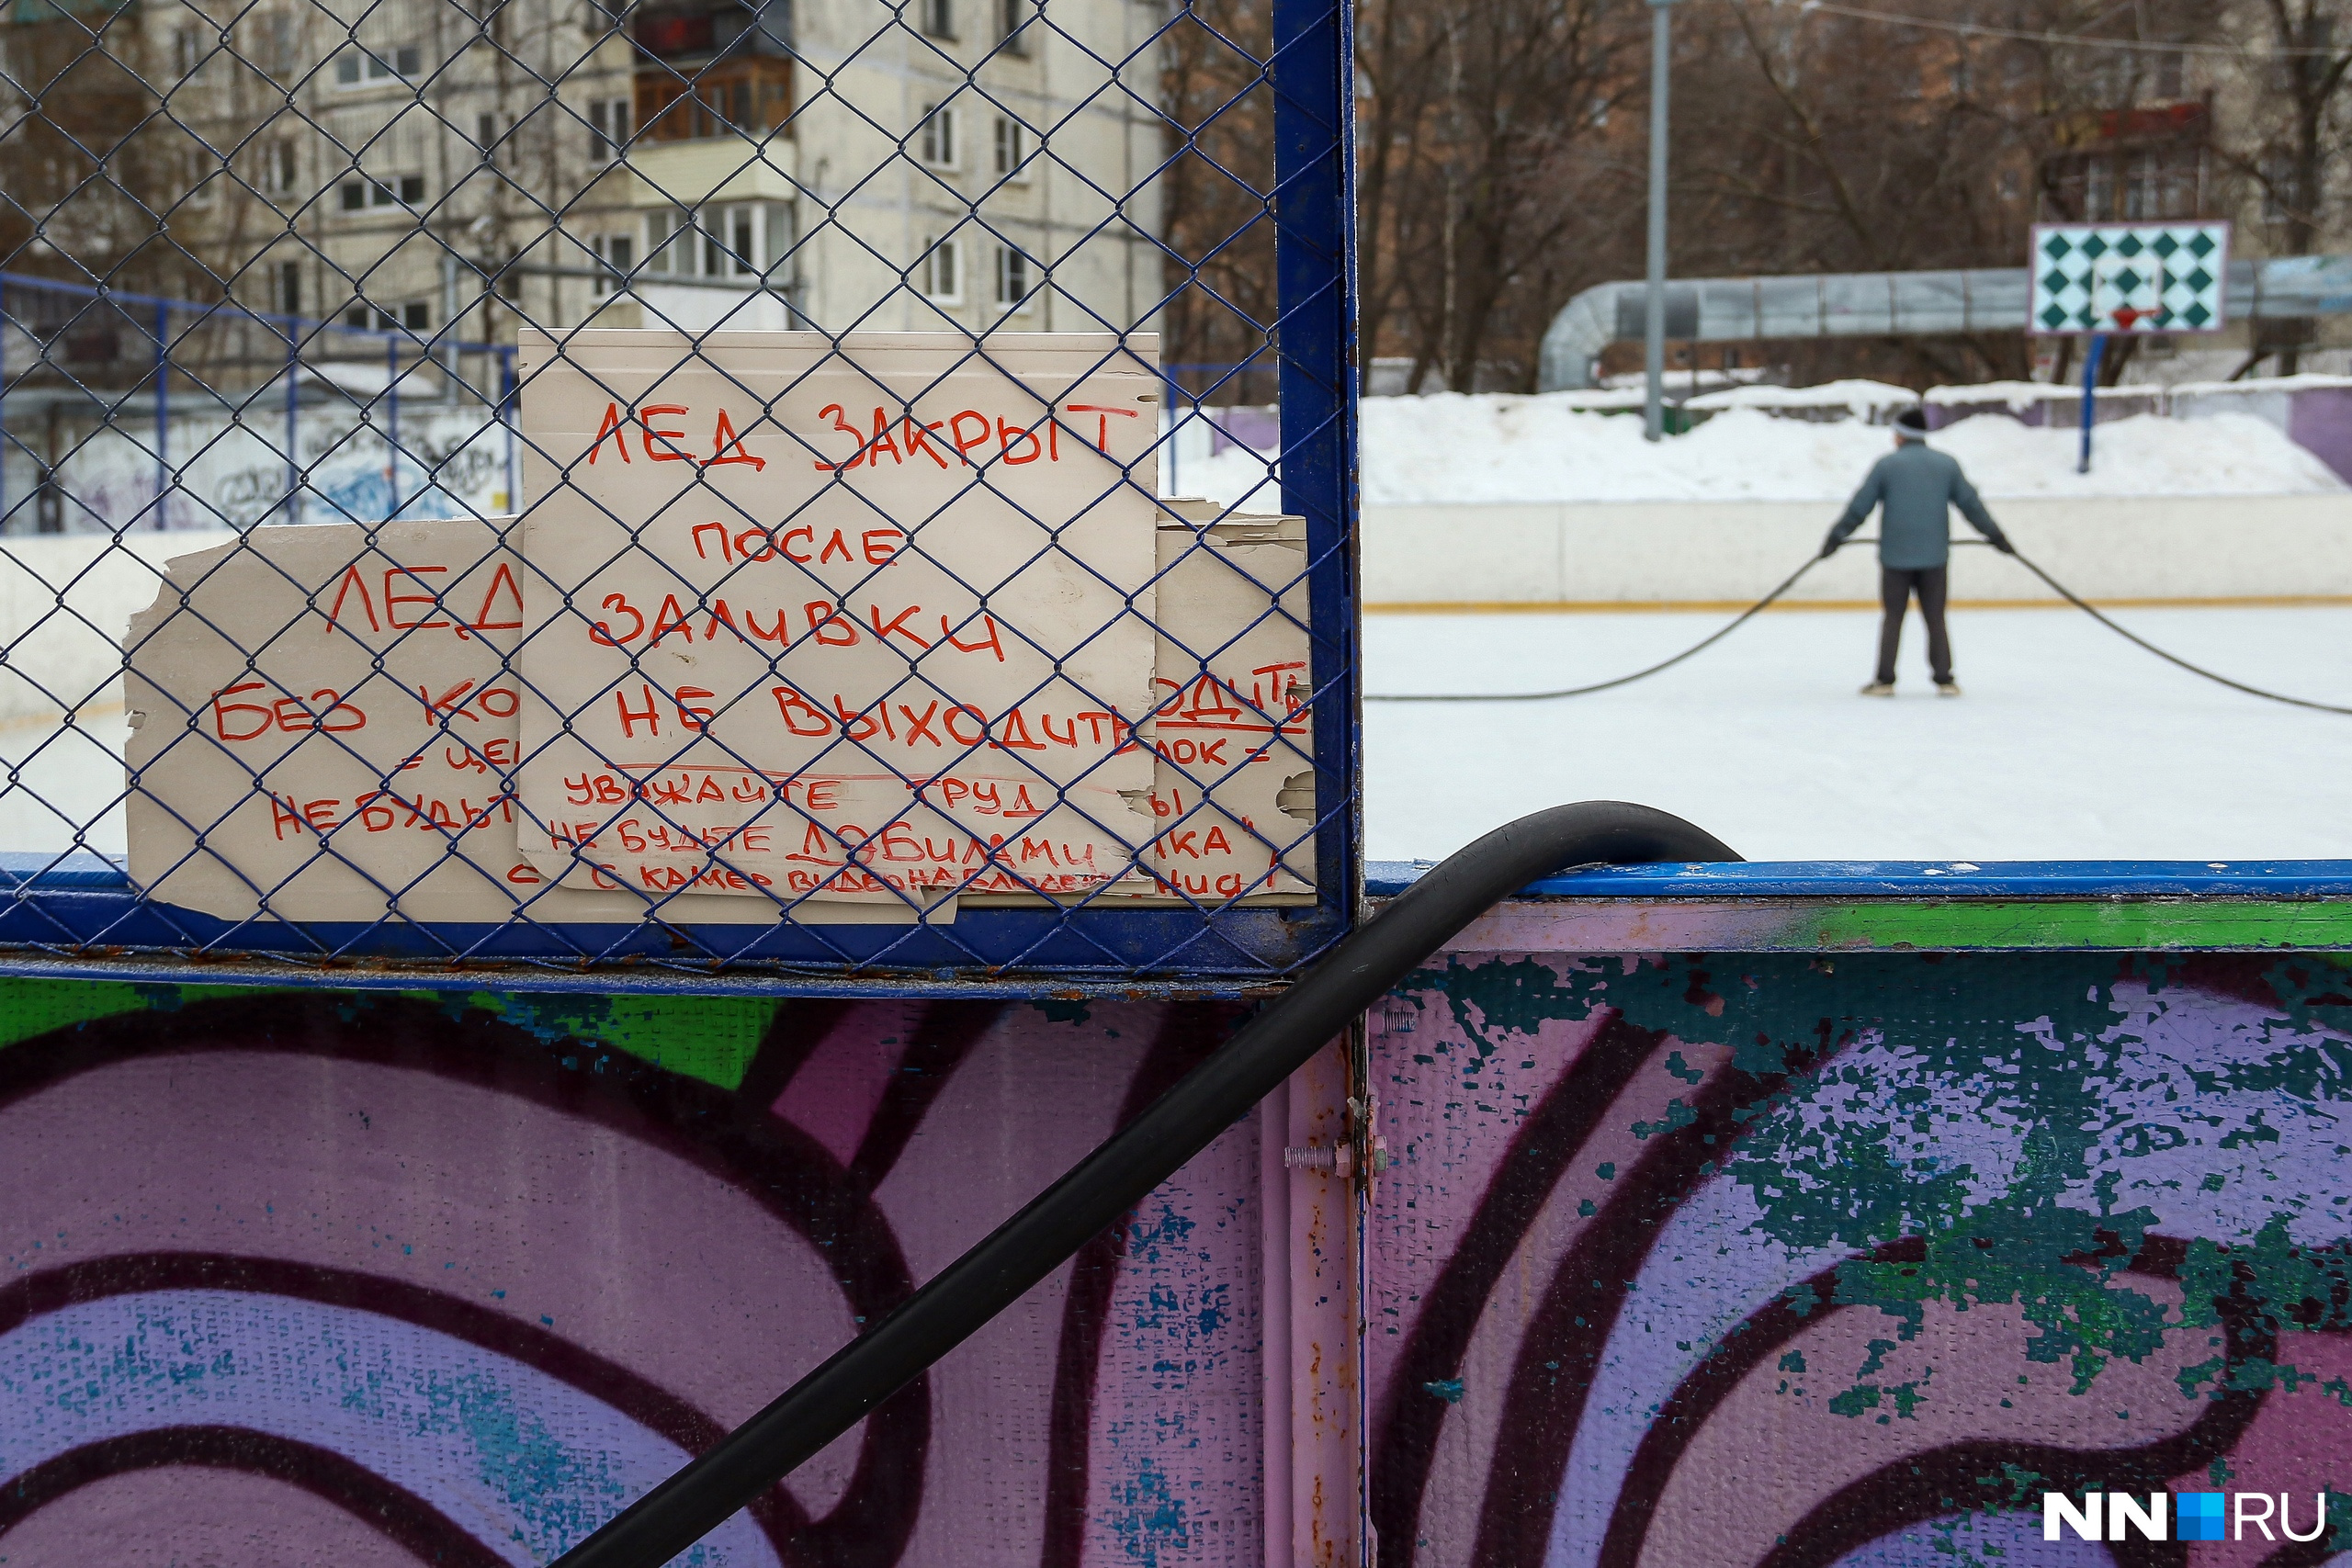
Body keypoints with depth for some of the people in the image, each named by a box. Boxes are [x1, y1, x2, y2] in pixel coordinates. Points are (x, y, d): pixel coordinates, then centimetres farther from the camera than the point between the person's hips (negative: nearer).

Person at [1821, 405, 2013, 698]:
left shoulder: (1886, 464, -1)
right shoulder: (1946, 464, 6)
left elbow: (1860, 506, -1)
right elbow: (1971, 503, 7)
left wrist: (1836, 537, 9)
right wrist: (1996, 536, 16)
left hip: (1895, 556, -2)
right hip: (1934, 555, 2)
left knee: (1893, 618, 7)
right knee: (1935, 619, 8)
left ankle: (1884, 680, 5)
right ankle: (1944, 680, 5)